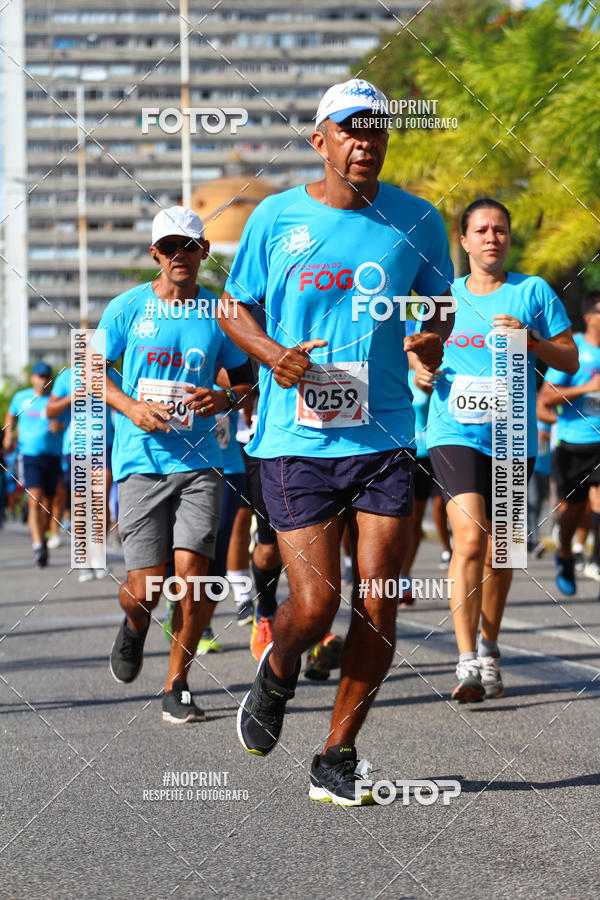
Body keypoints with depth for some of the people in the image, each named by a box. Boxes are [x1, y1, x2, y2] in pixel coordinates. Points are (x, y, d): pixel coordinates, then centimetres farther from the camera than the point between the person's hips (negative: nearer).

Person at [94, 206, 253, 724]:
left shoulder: (219, 312, 6)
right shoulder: (128, 308, 3)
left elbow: (246, 380, 16)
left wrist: (225, 400, -7)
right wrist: (131, 407, -8)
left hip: (200, 462, 1)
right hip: (141, 462, -1)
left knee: (191, 572, -12)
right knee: (147, 587, -6)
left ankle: (177, 685, 6)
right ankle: (134, 628, 32)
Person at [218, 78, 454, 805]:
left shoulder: (416, 221, 4)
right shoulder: (276, 217, 1)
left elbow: (441, 305, 18)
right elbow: (232, 305, 12)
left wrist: (434, 339, -5)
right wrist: (272, 355, -8)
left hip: (385, 438, 2)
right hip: (296, 439, -2)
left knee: (377, 605, -2)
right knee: (313, 605, -9)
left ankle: (337, 757, 14)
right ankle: (277, 671, 27)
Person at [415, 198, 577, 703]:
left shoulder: (533, 292, 4)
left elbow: (570, 360, 4)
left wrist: (529, 339, -13)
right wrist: (421, 373, -2)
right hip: (454, 433, -1)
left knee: (499, 551, 10)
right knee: (470, 539, -18)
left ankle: (489, 649, 32)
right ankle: (469, 662, -17)